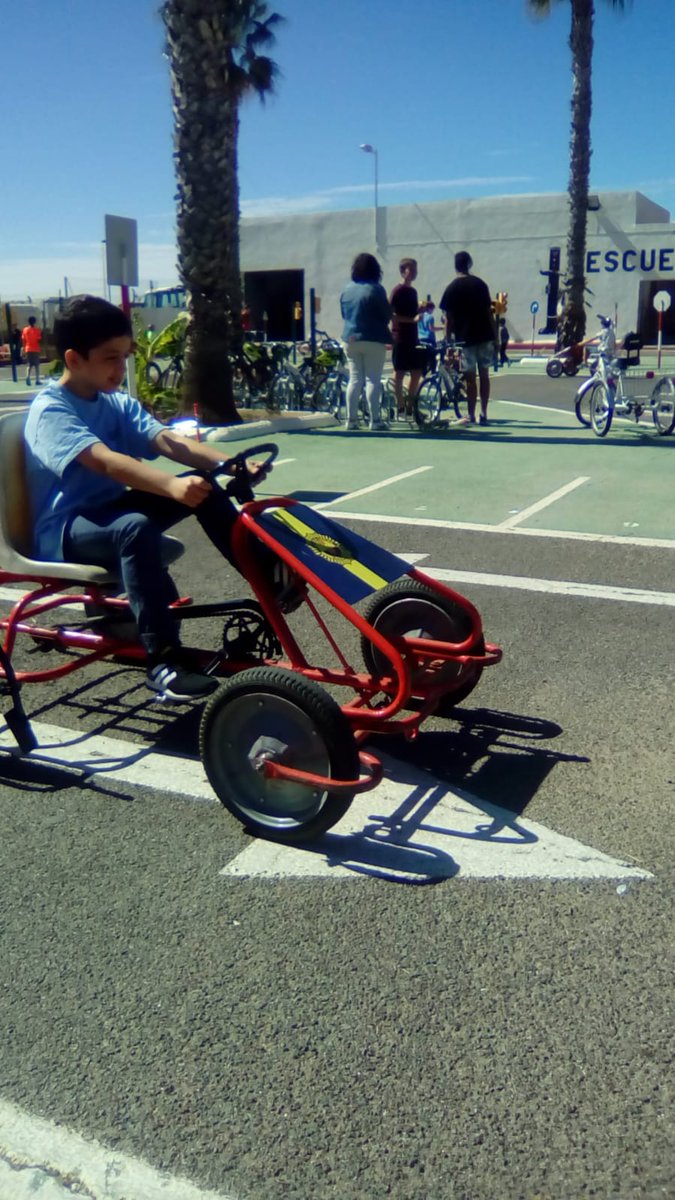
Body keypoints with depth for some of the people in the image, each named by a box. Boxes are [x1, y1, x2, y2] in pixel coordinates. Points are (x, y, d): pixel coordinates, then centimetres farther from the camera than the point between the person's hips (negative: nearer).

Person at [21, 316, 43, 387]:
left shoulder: (25, 330, 4)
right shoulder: (37, 330, -7)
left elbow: (23, 340, 6)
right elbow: (39, 339, -10)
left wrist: (24, 349, 15)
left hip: (28, 349, 3)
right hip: (35, 350, -3)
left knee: (29, 365, 9)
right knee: (36, 365, 4)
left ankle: (27, 377, -15)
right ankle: (37, 380, 2)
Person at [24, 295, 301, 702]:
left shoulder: (118, 404, 5)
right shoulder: (51, 411, -17)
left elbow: (167, 441, -12)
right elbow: (104, 461, -35)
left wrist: (227, 463, -30)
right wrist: (171, 485, -51)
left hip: (109, 510, 7)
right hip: (65, 530, -7)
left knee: (203, 488, -10)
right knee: (137, 529, -38)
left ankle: (267, 574, -6)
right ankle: (163, 660, -37)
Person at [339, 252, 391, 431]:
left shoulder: (347, 289, 6)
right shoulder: (376, 289, -9)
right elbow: (387, 315, -6)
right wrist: (381, 324, 13)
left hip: (350, 338, 5)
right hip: (373, 339, -5)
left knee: (355, 379, 8)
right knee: (373, 380, -3)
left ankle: (351, 419, 6)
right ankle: (375, 420, -4)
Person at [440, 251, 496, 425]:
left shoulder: (452, 288, -3)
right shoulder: (480, 284, 6)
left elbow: (449, 319, -6)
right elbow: (489, 312, 5)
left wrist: (448, 341, 0)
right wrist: (495, 336, 10)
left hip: (464, 338, -3)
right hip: (484, 336, 3)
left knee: (470, 379, -1)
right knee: (484, 375, 10)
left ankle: (471, 416, 1)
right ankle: (484, 414, 12)